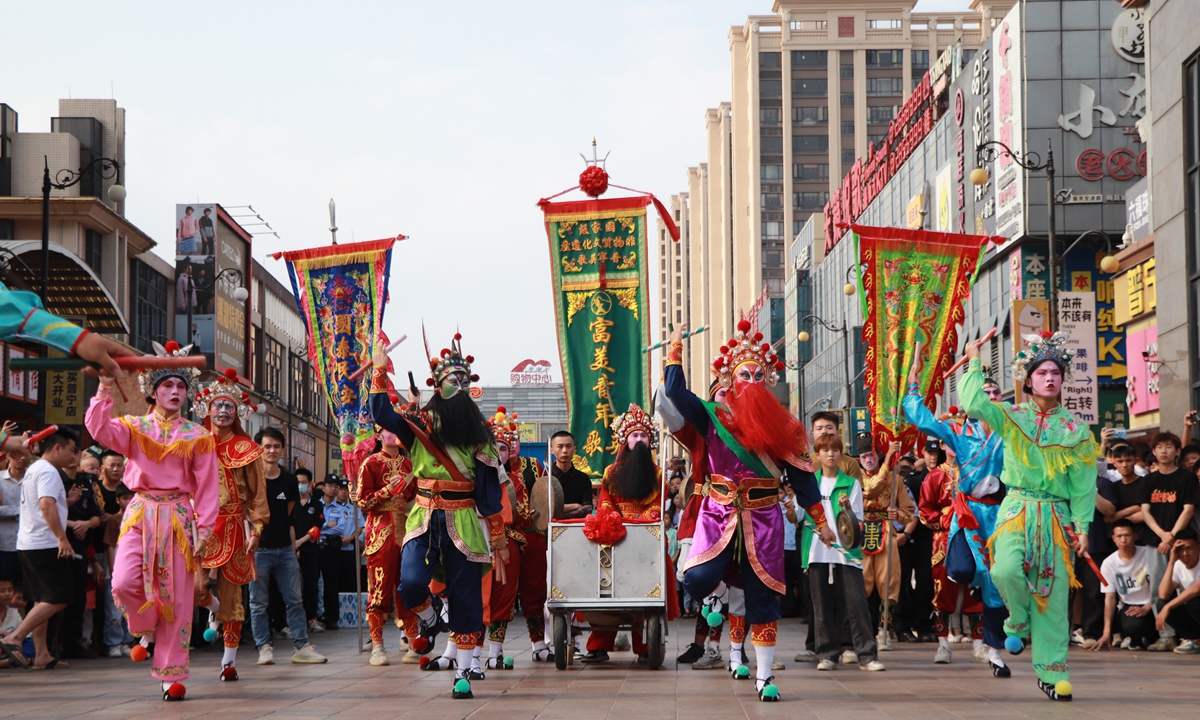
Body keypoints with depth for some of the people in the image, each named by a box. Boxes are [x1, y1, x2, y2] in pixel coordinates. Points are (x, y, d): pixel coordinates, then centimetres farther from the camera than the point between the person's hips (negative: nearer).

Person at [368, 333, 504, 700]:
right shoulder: (419, 424, 5)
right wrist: (379, 372, -20)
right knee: (411, 583, -20)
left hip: (465, 524, 0)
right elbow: (382, 414, -12)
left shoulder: (479, 433, 6)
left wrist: (498, 542, 3)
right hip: (425, 519, 0)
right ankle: (431, 622, 15)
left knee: (465, 598, 0)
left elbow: (490, 490, 5)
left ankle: (463, 674, 8)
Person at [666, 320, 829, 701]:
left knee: (762, 598, 0)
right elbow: (675, 392, -6)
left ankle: (764, 676, 8)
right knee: (697, 578, -21)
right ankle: (719, 592, 18)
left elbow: (801, 475, 5)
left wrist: (821, 522, 3)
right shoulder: (714, 417, 3)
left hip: (763, 520, 0)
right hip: (719, 516, 0)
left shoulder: (780, 425, 3)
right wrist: (676, 348, -2)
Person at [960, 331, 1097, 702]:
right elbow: (974, 404, -13)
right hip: (1017, 508, -1)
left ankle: (1052, 673, 6)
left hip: (1057, 516, 1)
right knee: (1007, 570, -27)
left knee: (1053, 593, -2)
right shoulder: (1011, 417, 6)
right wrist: (975, 363, -3)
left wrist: (1082, 527, 1)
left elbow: (1083, 485, 8)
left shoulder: (1075, 429, 8)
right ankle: (1018, 625, 4)